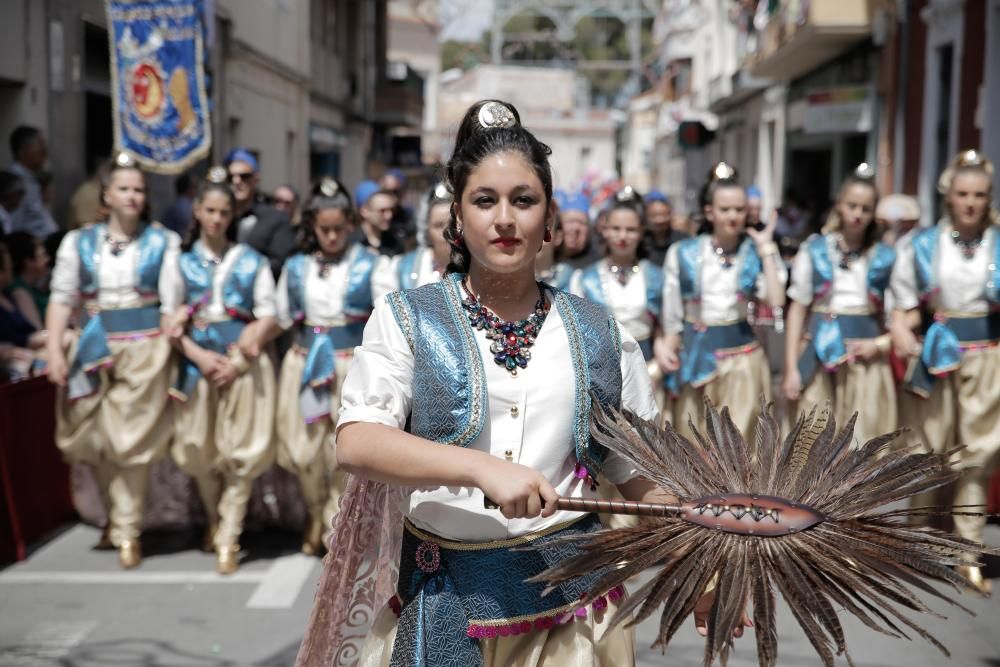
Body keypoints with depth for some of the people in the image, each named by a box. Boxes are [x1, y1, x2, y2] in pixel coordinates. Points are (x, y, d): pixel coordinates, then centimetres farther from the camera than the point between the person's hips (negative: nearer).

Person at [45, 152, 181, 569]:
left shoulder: (163, 241, 5)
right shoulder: (79, 242, 7)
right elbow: (62, 298, 3)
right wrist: (54, 350, -7)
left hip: (145, 349, -2)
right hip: (95, 348, 2)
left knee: (132, 440, -2)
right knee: (94, 439, 7)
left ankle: (126, 530, 10)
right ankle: (116, 517, 30)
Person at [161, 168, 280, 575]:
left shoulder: (252, 261, 5)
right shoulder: (181, 262, 7)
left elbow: (268, 319, 1)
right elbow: (171, 320, 3)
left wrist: (239, 360, -11)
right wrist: (199, 355, -11)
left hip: (243, 362, -1)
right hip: (198, 361, 1)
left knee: (240, 450, -4)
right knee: (200, 449, 5)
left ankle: (228, 539, 1)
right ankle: (214, 520, 29)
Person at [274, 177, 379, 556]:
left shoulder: (369, 265, -1)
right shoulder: (296, 267, 9)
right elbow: (283, 319, 17)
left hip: (352, 368, -3)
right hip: (305, 367, 3)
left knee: (345, 453, -1)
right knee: (304, 451, 5)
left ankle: (336, 529, 14)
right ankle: (316, 515, 30)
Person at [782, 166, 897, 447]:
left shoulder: (885, 257, 3)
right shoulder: (814, 250, 1)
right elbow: (797, 310, 2)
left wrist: (881, 344, -9)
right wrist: (791, 368, -2)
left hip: (866, 359, 1)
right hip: (821, 356, 0)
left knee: (864, 445, 1)